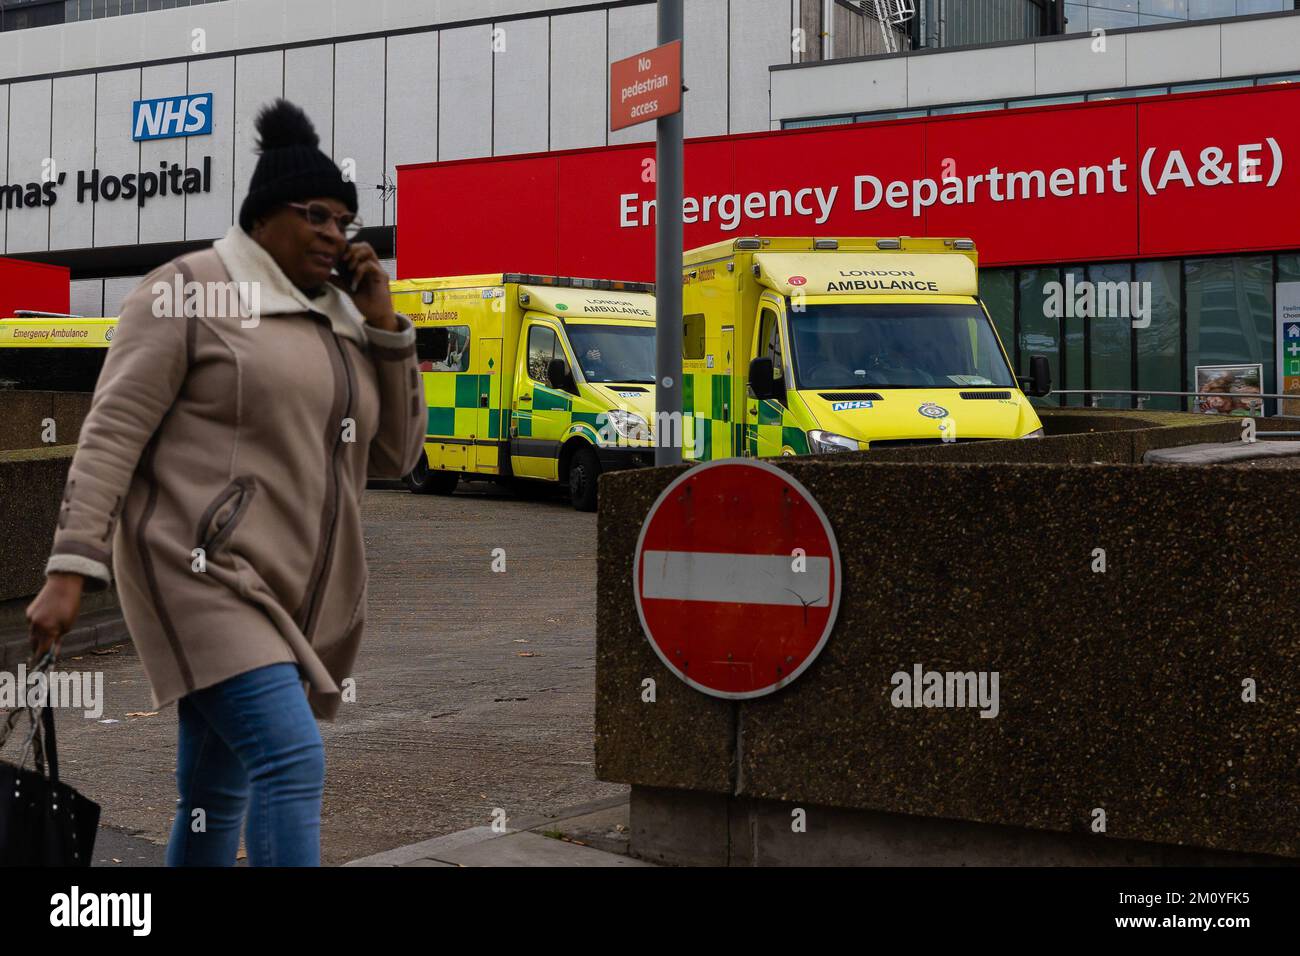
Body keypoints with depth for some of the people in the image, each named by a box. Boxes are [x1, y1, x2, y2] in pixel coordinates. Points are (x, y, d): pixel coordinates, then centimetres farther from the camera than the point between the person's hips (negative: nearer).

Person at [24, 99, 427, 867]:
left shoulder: (339, 321, 17)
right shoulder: (191, 290, -3)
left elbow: (395, 455, 15)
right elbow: (112, 433, -7)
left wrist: (383, 324, 4)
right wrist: (72, 568, -16)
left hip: (283, 594, 7)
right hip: (203, 574, -7)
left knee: (216, 798, 11)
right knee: (292, 760, -21)